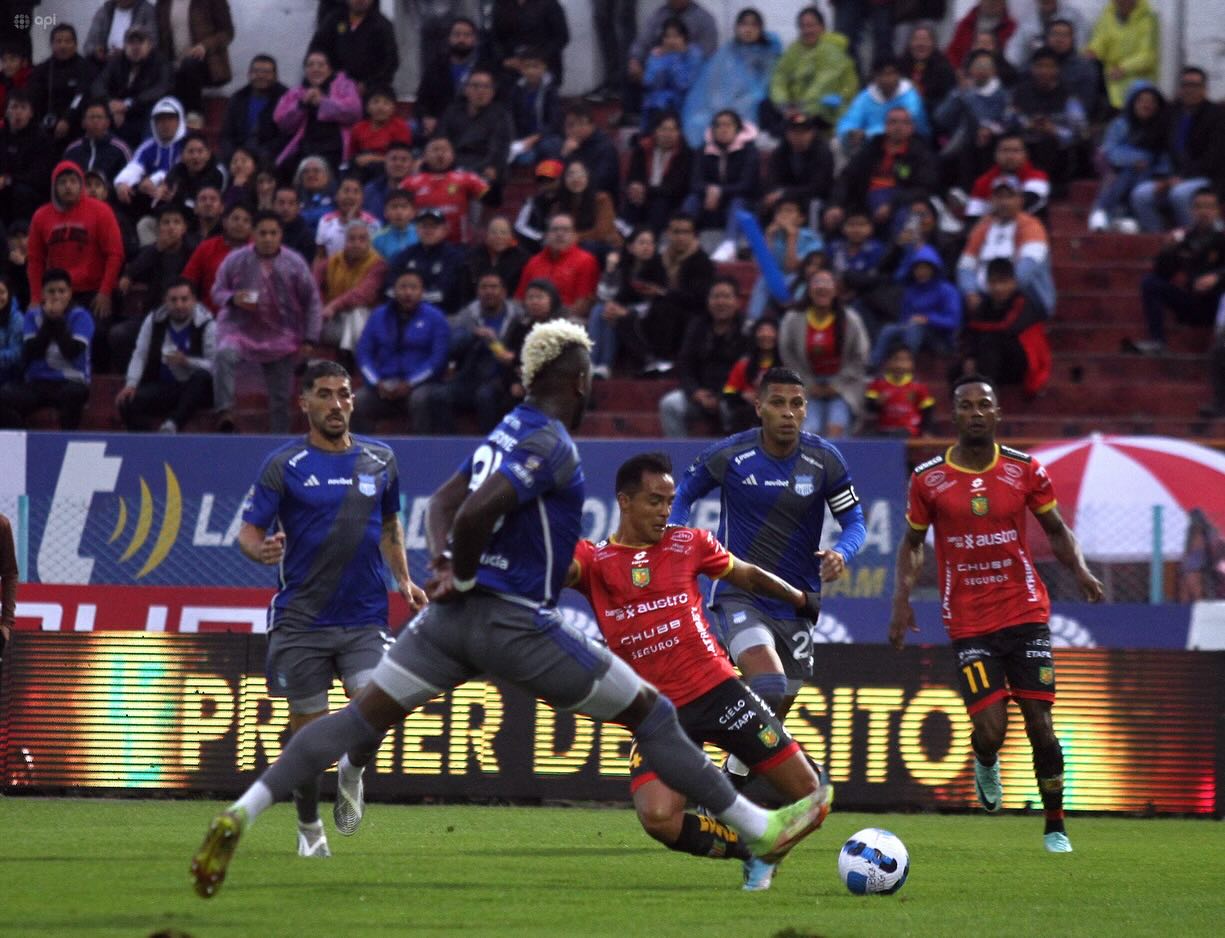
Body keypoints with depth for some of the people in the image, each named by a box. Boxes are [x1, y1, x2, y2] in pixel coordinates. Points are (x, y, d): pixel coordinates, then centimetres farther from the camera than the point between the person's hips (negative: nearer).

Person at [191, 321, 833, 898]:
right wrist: (462, 575, -9)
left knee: (360, 720, 3)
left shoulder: (510, 431, 14)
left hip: (454, 615, 8)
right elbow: (474, 513, -25)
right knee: (650, 714, 3)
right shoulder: (551, 444, -14)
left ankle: (242, 813, -11)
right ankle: (756, 829, 10)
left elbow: (444, 501, 17)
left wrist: (444, 562, 2)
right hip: (515, 623, -8)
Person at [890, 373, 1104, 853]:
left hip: (1026, 613, 1)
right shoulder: (927, 479, -1)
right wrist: (902, 599, -3)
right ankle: (985, 765, 27)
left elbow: (1056, 529, 11)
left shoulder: (1025, 470, 0)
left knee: (1039, 723, -4)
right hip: (968, 623, -1)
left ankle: (1055, 827, 11)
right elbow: (912, 543, 11)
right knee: (990, 729, -11)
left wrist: (1079, 568, -7)